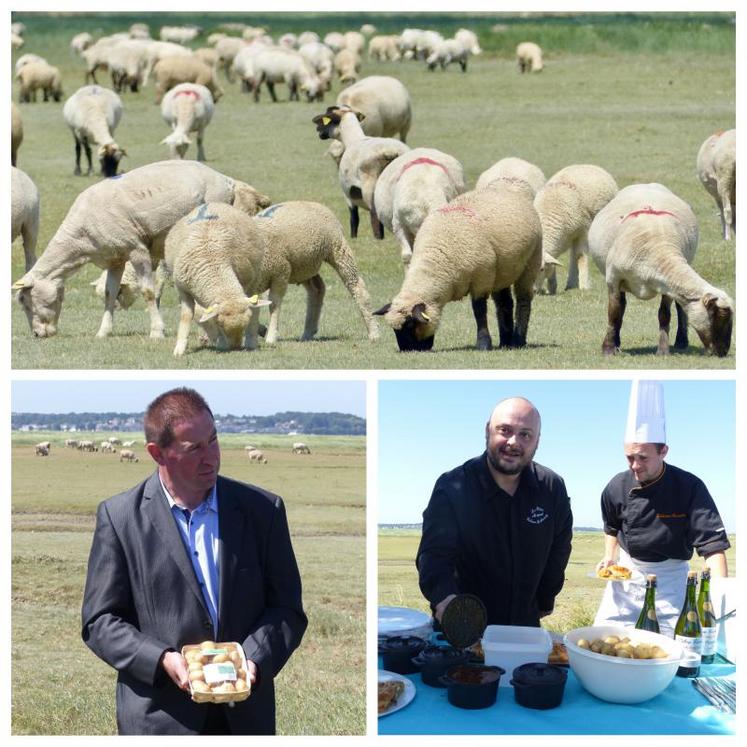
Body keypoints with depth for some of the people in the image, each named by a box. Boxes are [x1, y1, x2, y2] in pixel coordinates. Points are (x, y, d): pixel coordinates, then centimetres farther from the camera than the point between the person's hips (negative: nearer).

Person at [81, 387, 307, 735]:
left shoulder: (263, 509, 2)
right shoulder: (119, 516, -3)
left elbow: (287, 608, 6)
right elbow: (100, 621, -1)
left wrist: (254, 660, -12)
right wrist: (162, 661, -16)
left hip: (246, 716, 2)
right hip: (160, 717, -2)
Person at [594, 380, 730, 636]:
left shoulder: (689, 487, -20)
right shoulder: (617, 487, -9)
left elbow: (713, 544, -24)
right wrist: (610, 557, -2)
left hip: (670, 576, -2)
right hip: (627, 570, 3)